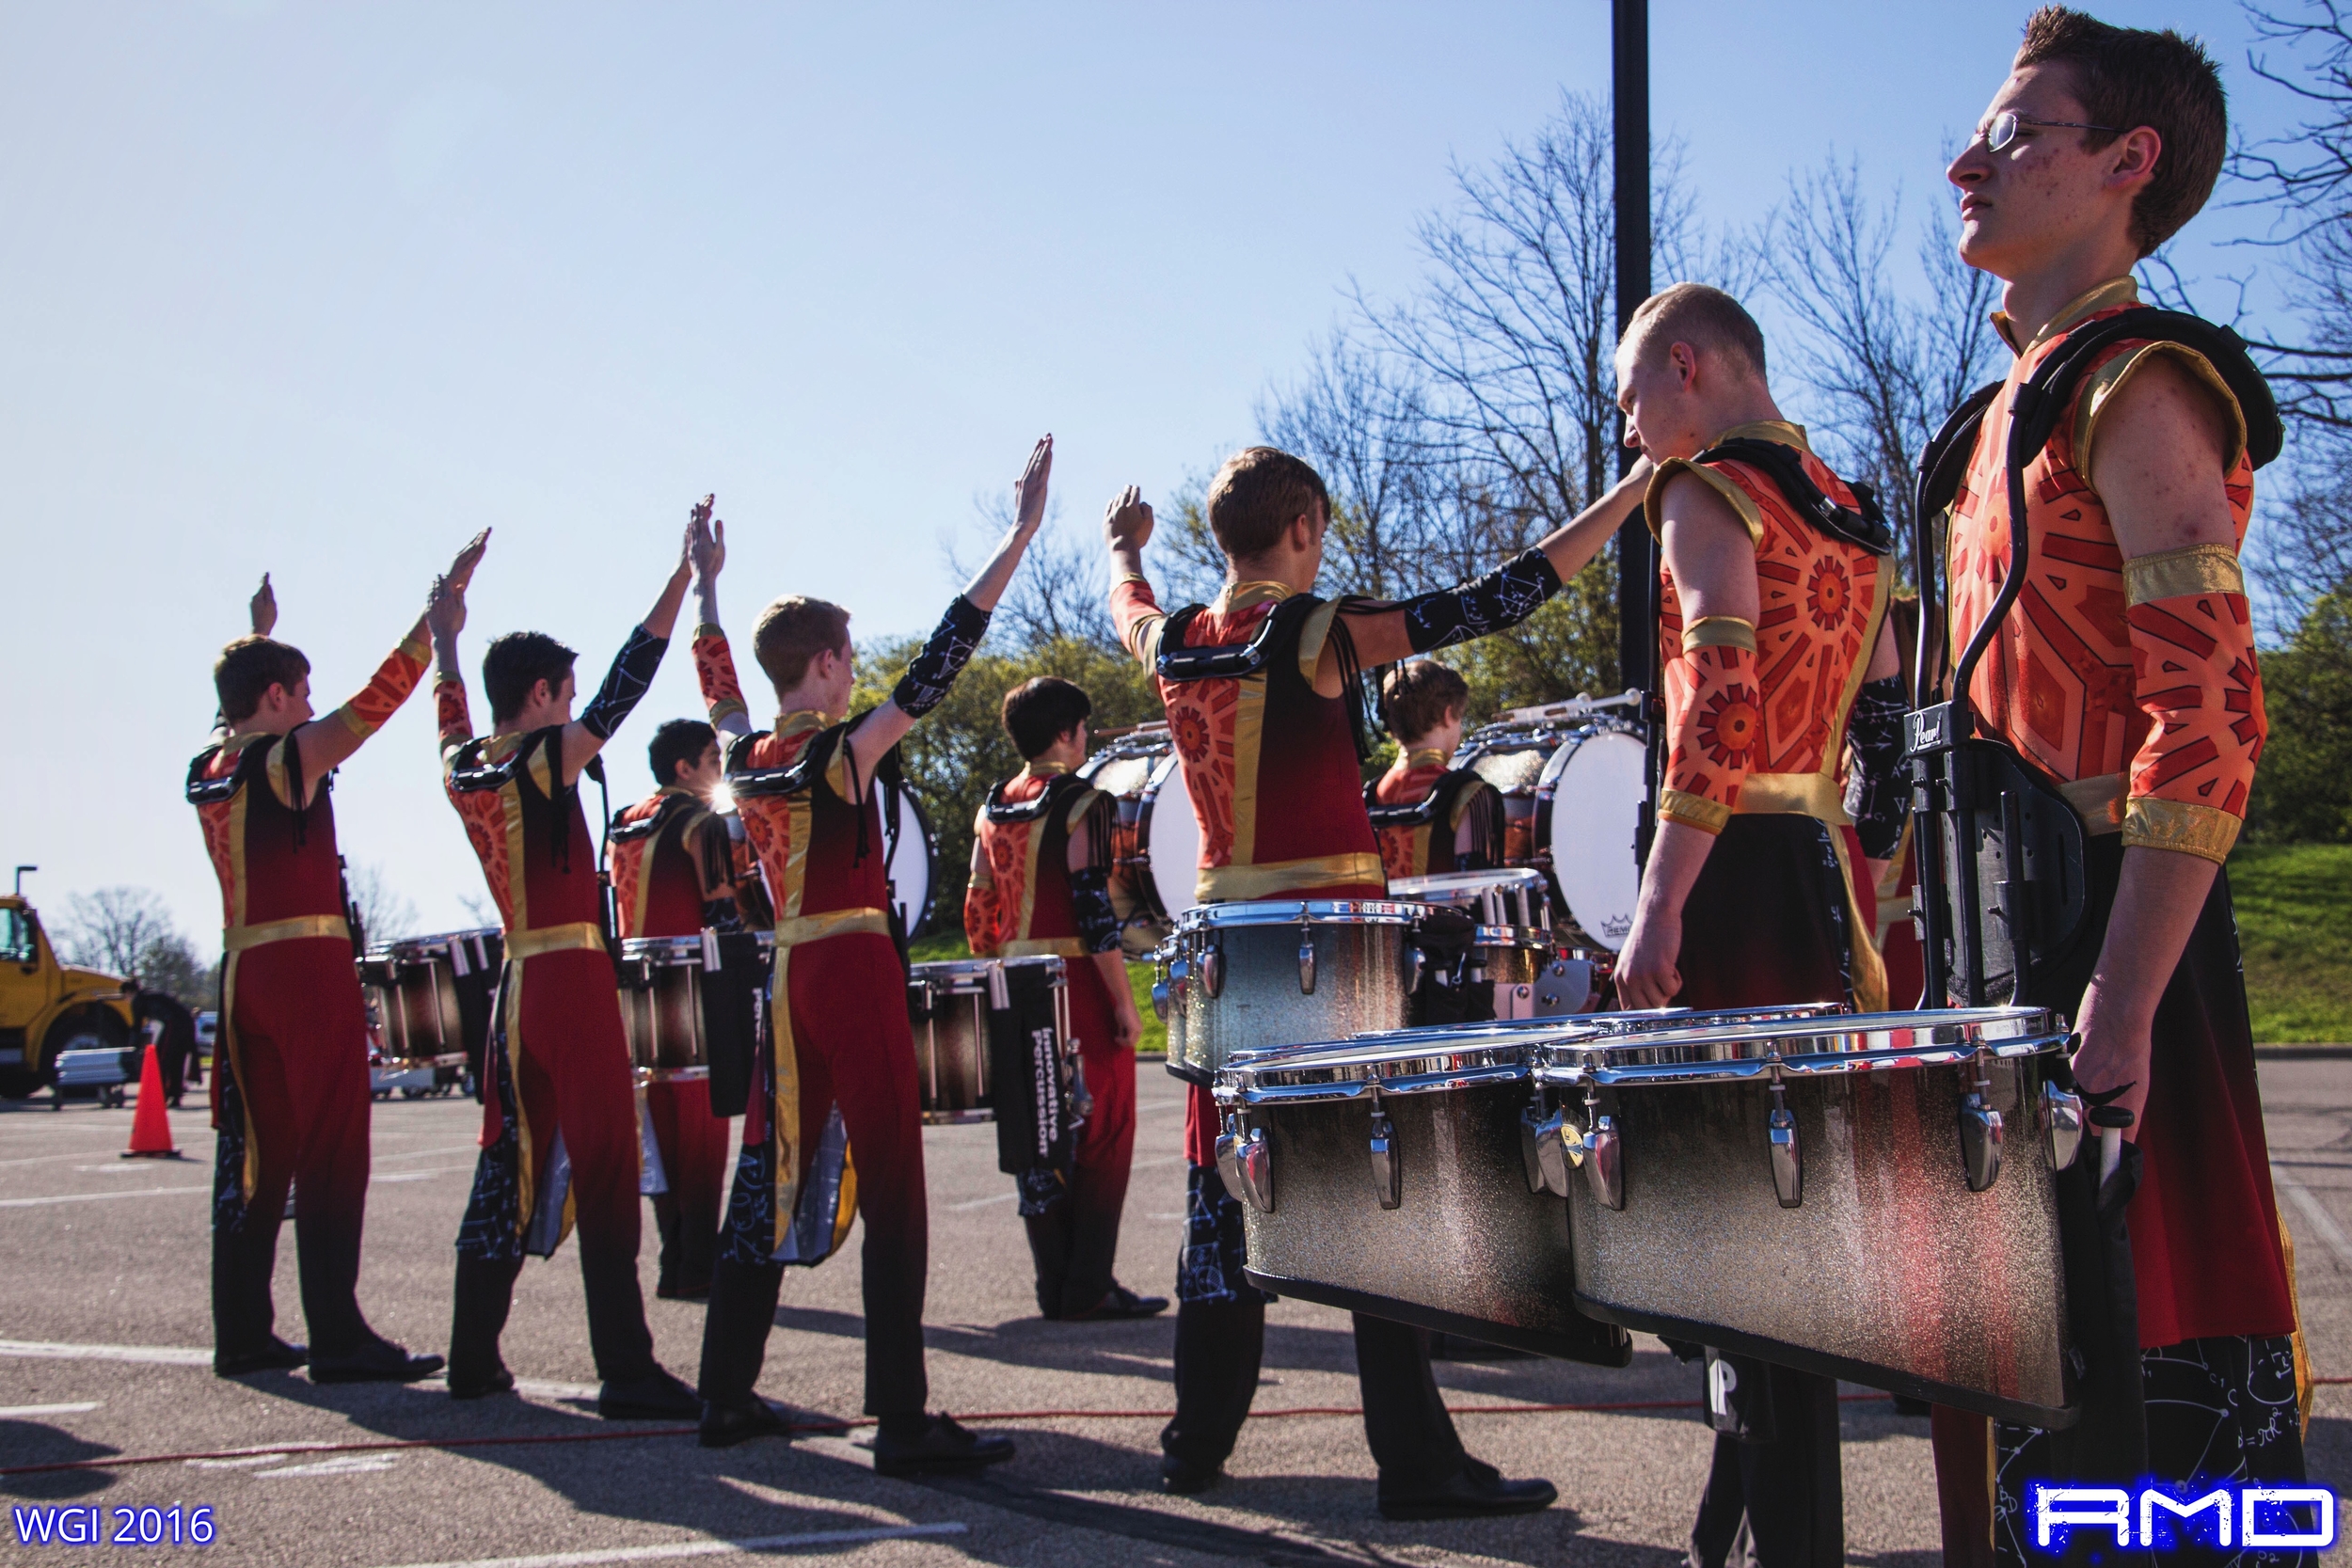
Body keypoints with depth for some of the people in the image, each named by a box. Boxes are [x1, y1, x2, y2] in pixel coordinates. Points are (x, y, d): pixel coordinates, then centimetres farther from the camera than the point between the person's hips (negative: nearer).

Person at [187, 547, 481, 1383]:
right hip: (309, 967, -8)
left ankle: (241, 1334, 16)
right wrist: (442, 609, -12)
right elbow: (377, 696, -14)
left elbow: (240, 716, 34)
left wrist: (260, 635, 45)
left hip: (242, 970, 8)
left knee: (255, 1155, 13)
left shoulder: (207, 767, 13)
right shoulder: (290, 756, -8)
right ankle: (338, 1338, -9)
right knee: (330, 1151, -7)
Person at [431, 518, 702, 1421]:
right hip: (573, 983, -8)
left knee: (511, 1168, 15)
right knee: (604, 1170, -7)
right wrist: (684, 578, -13)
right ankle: (625, 1372, -8)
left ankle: (474, 1359, 20)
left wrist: (445, 638, 44)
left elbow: (453, 719, 30)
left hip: (514, 987, 8)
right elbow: (624, 686, -14)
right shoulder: (545, 761, -11)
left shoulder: (463, 772, 8)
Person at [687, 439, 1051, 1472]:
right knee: (889, 1187, -7)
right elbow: (937, 666, -17)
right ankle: (902, 1423, -9)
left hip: (783, 978, 8)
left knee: (772, 1178, 14)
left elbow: (719, 688, 27)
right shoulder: (845, 748, -11)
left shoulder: (745, 756, 7)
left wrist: (707, 586, 41)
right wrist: (1021, 535, -18)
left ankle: (728, 1395, 20)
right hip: (855, 971, -7)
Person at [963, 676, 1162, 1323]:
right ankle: (1089, 1287, 0)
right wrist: (1125, 1002, -13)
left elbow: (978, 912, 14)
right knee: (1102, 1135, 0)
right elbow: (1094, 913, -17)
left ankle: (1054, 1284, 14)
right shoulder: (1081, 805, -11)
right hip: (1079, 990, -7)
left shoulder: (992, 809, 10)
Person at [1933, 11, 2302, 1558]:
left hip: (2106, 939, -9)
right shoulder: (2020, 404, 18)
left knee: (2140, 1370, -4)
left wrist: (2120, 1007, -25)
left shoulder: (2136, 387, -10)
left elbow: (2209, 717, -20)